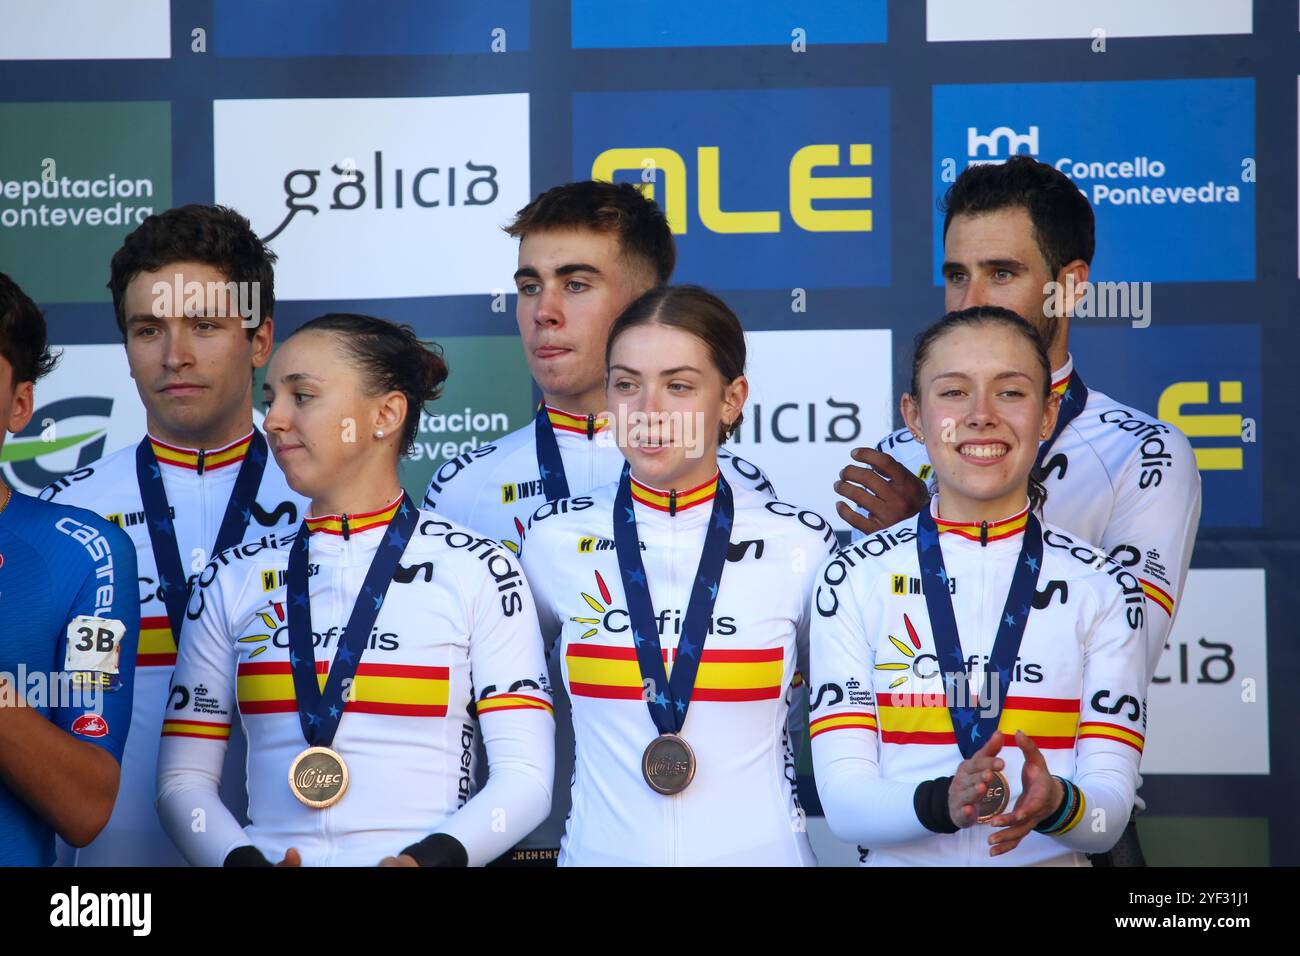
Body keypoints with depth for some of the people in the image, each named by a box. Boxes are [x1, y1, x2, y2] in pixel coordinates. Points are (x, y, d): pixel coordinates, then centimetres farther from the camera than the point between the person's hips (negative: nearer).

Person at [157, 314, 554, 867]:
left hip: (410, 854, -2)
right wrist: (244, 861, -8)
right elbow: (183, 779, 9)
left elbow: (524, 778, 0)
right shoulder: (231, 581, 12)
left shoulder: (478, 572, 5)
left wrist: (424, 859, -15)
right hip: (271, 850, 2)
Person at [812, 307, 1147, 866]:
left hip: (1053, 860, 0)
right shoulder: (856, 579, 3)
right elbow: (843, 802, -3)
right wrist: (941, 802, -21)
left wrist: (1055, 804, -20)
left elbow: (1110, 815, -1)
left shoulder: (1102, 588, 5)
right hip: (899, 861, 0)